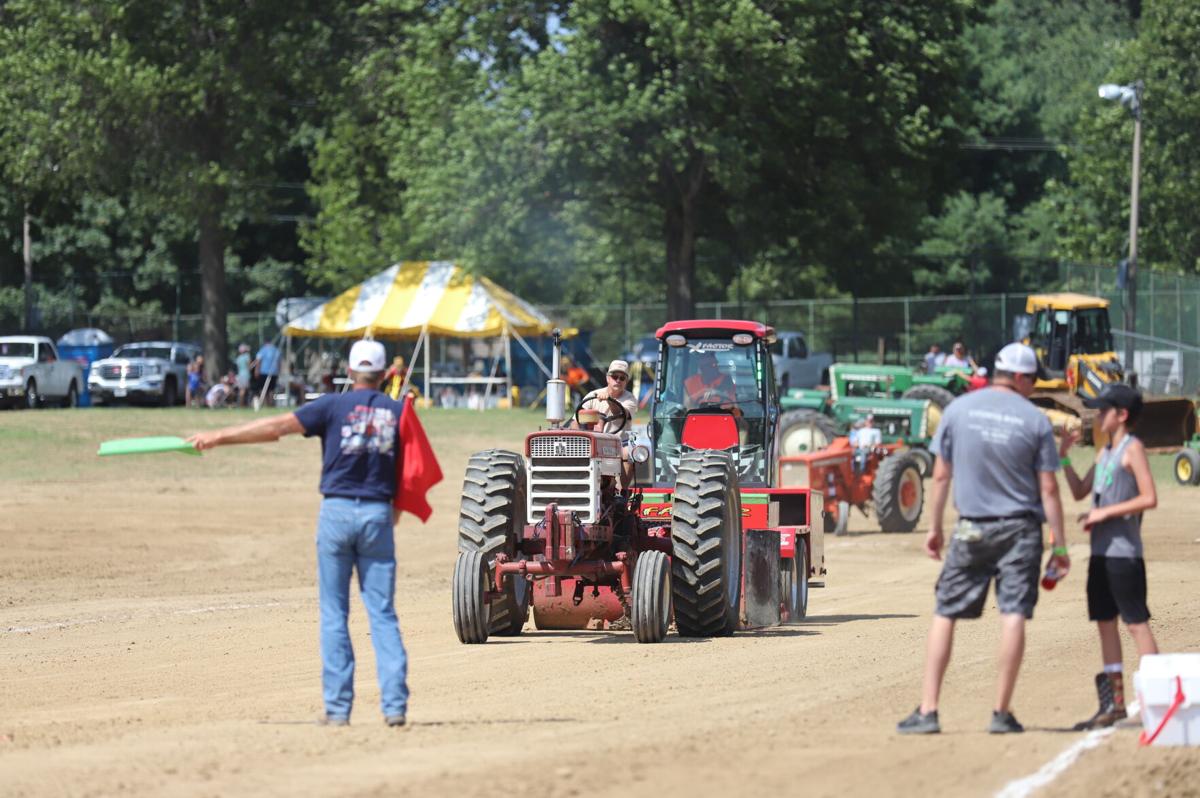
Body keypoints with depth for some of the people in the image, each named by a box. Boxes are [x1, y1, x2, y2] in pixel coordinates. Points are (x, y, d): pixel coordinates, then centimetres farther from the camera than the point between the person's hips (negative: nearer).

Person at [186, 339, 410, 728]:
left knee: (334, 613, 4)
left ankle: (337, 707, 0)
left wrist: (219, 437, -2)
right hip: (378, 514, 2)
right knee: (383, 613, 4)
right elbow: (409, 466, 9)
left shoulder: (334, 406, -2)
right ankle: (395, 705, -5)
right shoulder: (398, 412, 6)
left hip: (337, 510, -2)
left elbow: (276, 426, -7)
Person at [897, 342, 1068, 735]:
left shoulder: (958, 410, 0)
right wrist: (1059, 544, 0)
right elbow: (1048, 489, -5)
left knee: (945, 614, 5)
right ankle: (1002, 713, -2)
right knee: (1013, 615, -1)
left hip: (971, 529, 1)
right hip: (1019, 530, -1)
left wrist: (935, 528, 12)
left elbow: (941, 475, 3)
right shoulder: (1035, 420, -4)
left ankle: (927, 711, -1)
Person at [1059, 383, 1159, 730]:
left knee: (1136, 622, -9)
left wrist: (1105, 512, -17)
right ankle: (1115, 703, 16)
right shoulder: (1105, 453, 16)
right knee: (1105, 621, 10)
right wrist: (1064, 456, 10)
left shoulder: (1132, 449, -10)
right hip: (1101, 552, 9)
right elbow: (1080, 491, 21)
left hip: (1124, 552, -9)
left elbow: (1149, 498, -17)